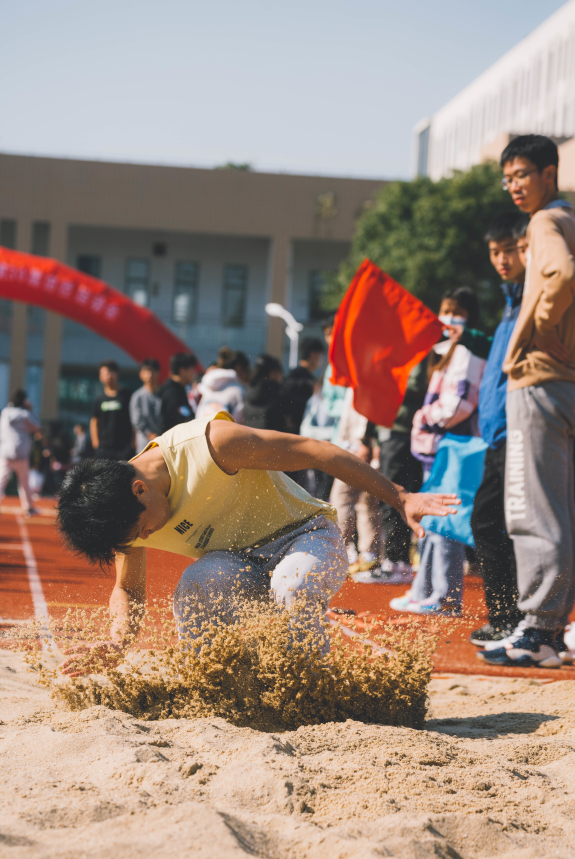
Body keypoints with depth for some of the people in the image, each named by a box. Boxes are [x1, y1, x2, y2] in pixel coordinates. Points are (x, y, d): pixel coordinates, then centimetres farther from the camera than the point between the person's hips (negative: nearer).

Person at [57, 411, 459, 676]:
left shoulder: (211, 443, -29)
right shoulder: (123, 509, -10)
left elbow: (318, 452, -22)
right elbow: (127, 590, 5)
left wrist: (401, 498, -20)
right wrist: (119, 641, -18)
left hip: (305, 536, -4)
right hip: (236, 562, 4)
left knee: (292, 589, -38)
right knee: (194, 589, -31)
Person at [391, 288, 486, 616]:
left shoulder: (468, 352, -11)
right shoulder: (446, 349, 21)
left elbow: (459, 403, -19)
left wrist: (428, 417, -7)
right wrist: (427, 420, 12)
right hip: (437, 444, 11)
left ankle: (447, 598, -8)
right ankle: (424, 592, 20)